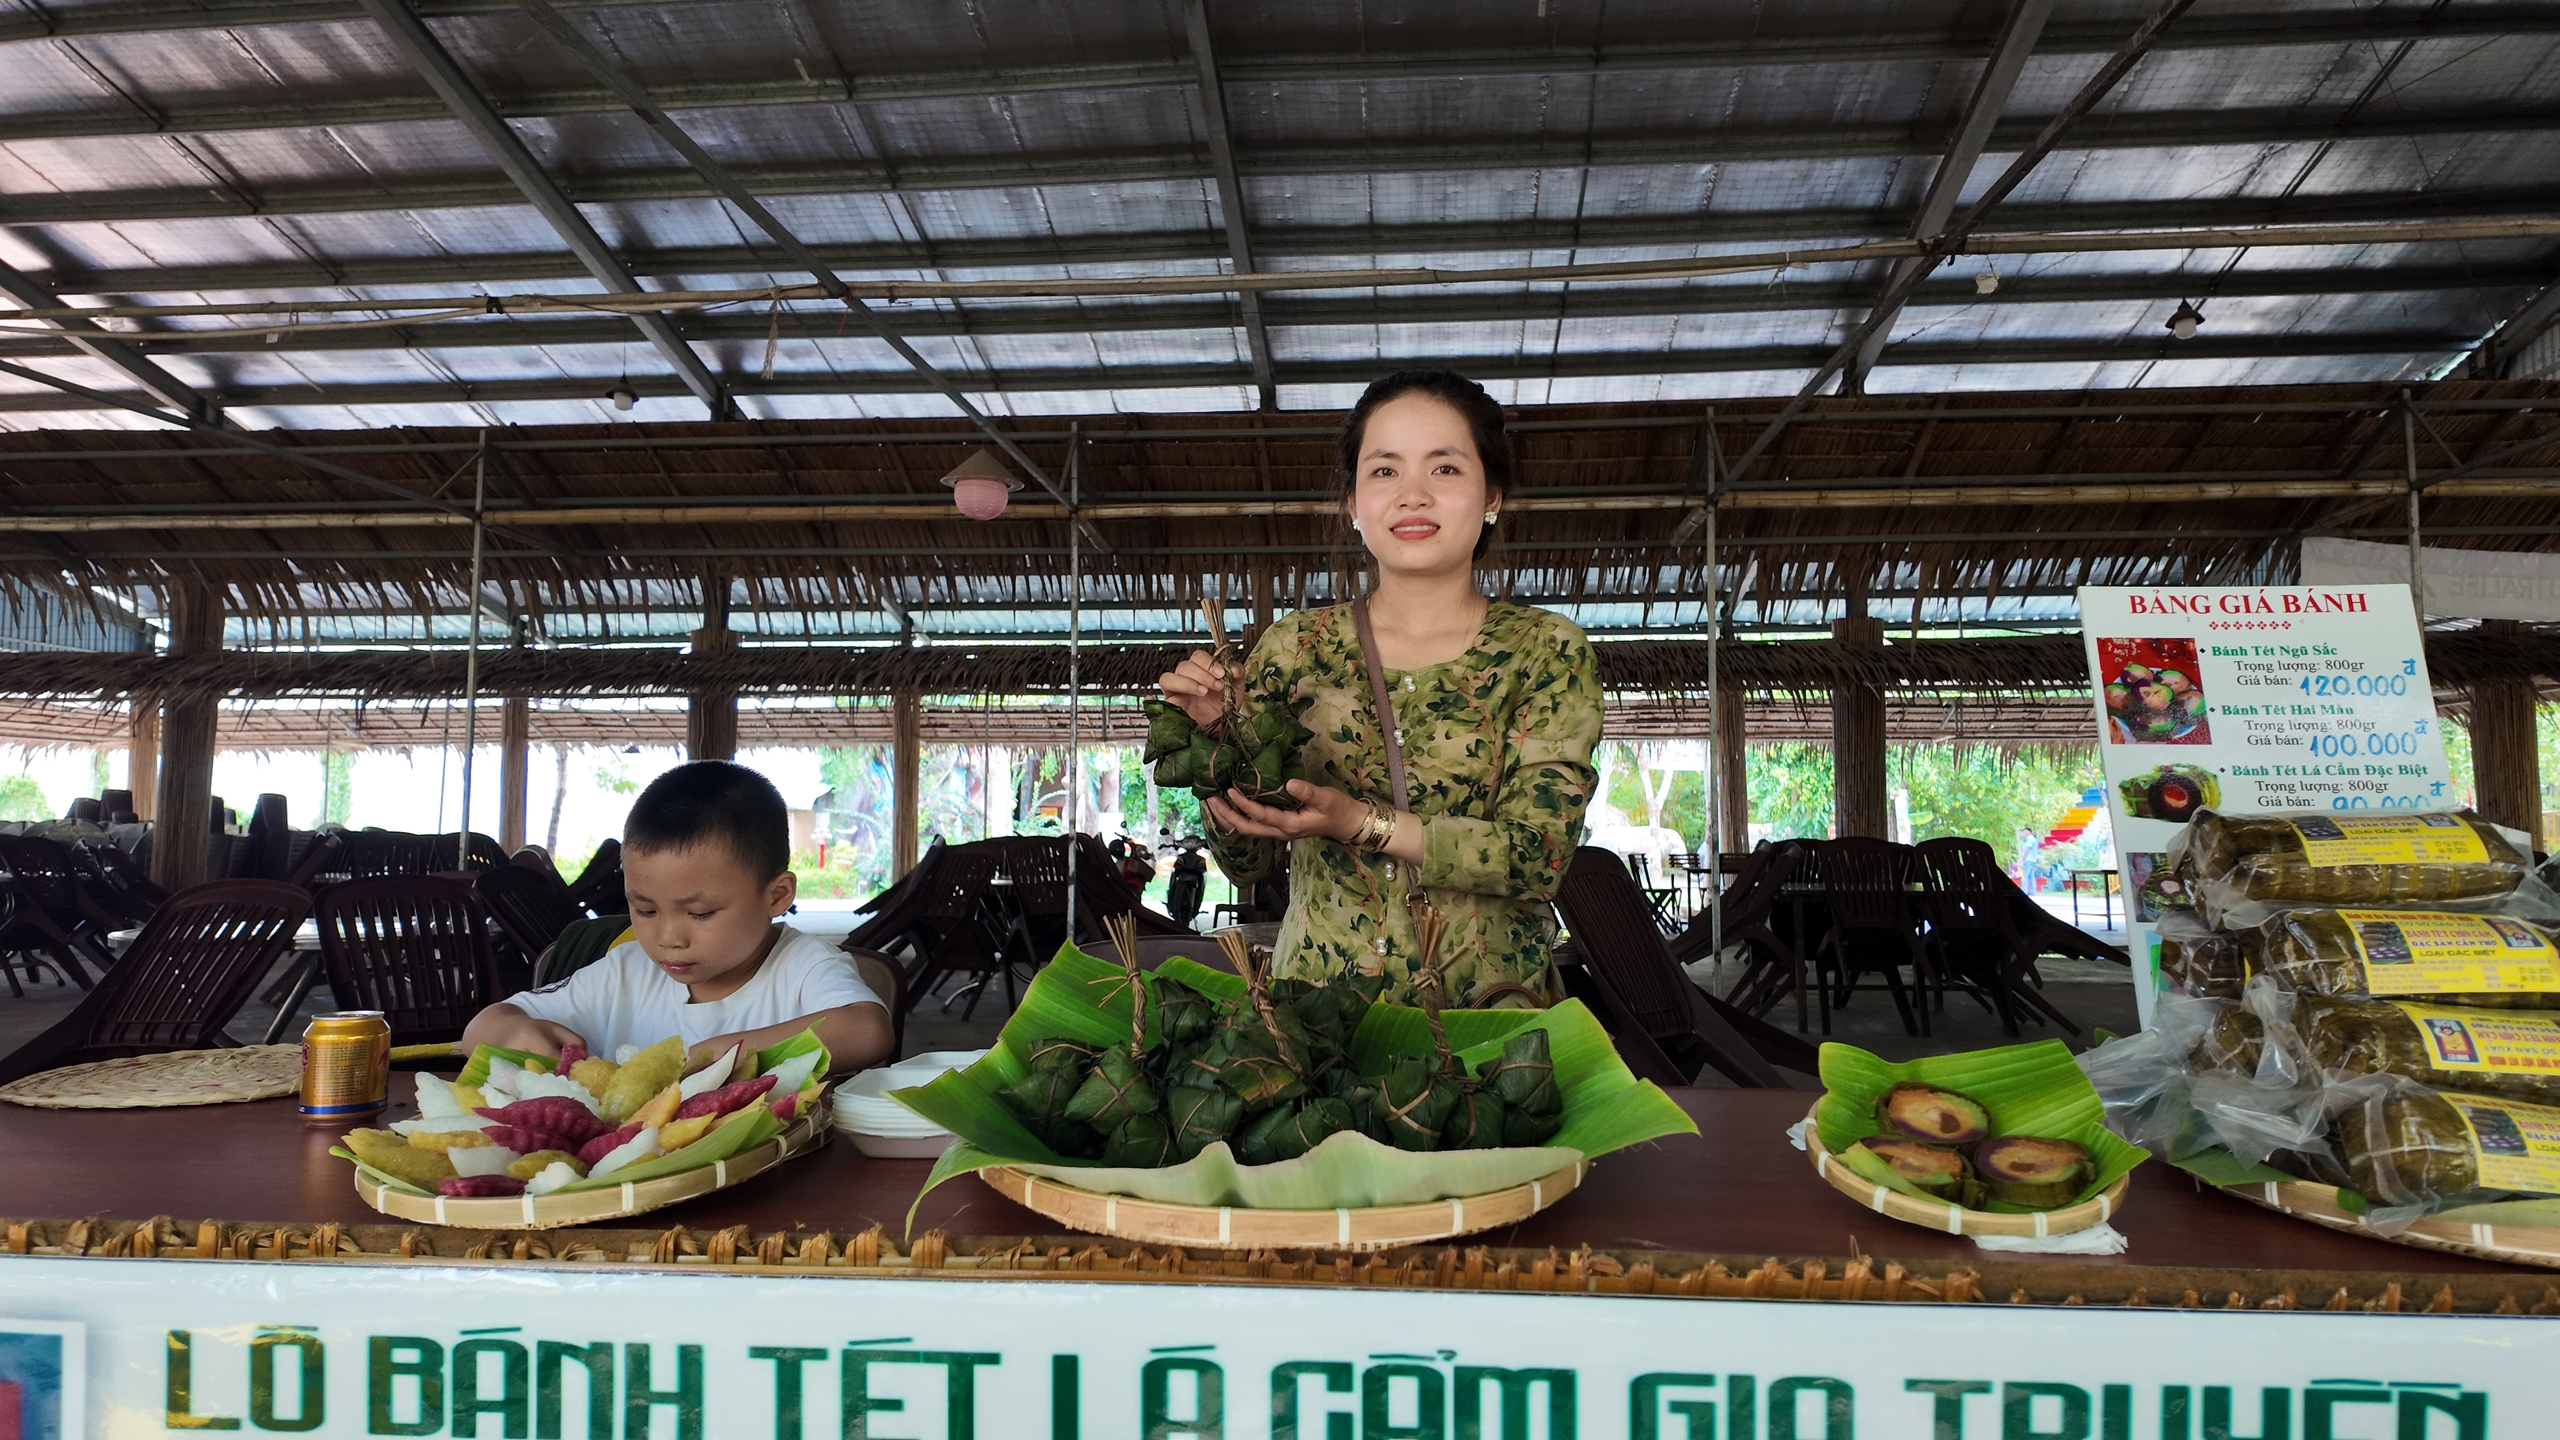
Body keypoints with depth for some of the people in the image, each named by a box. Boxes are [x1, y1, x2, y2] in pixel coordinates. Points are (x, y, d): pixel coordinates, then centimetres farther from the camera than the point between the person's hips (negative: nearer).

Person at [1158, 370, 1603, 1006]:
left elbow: (1540, 857, -8)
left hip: (1489, 1008, -1)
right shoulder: (1291, 647, 6)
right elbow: (1247, 863, 9)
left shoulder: (1548, 650, 2)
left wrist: (1362, 823, -17)